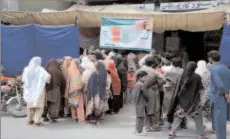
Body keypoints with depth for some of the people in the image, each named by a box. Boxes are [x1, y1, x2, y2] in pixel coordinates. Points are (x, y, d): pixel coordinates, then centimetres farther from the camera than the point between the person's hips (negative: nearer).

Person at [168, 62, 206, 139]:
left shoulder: (183, 76, -7)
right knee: (198, 117, 10)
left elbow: (178, 88, 0)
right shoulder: (197, 77, -15)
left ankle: (172, 132, 15)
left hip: (182, 100, 3)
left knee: (179, 115, 15)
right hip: (194, 100, -3)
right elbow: (200, 88, -3)